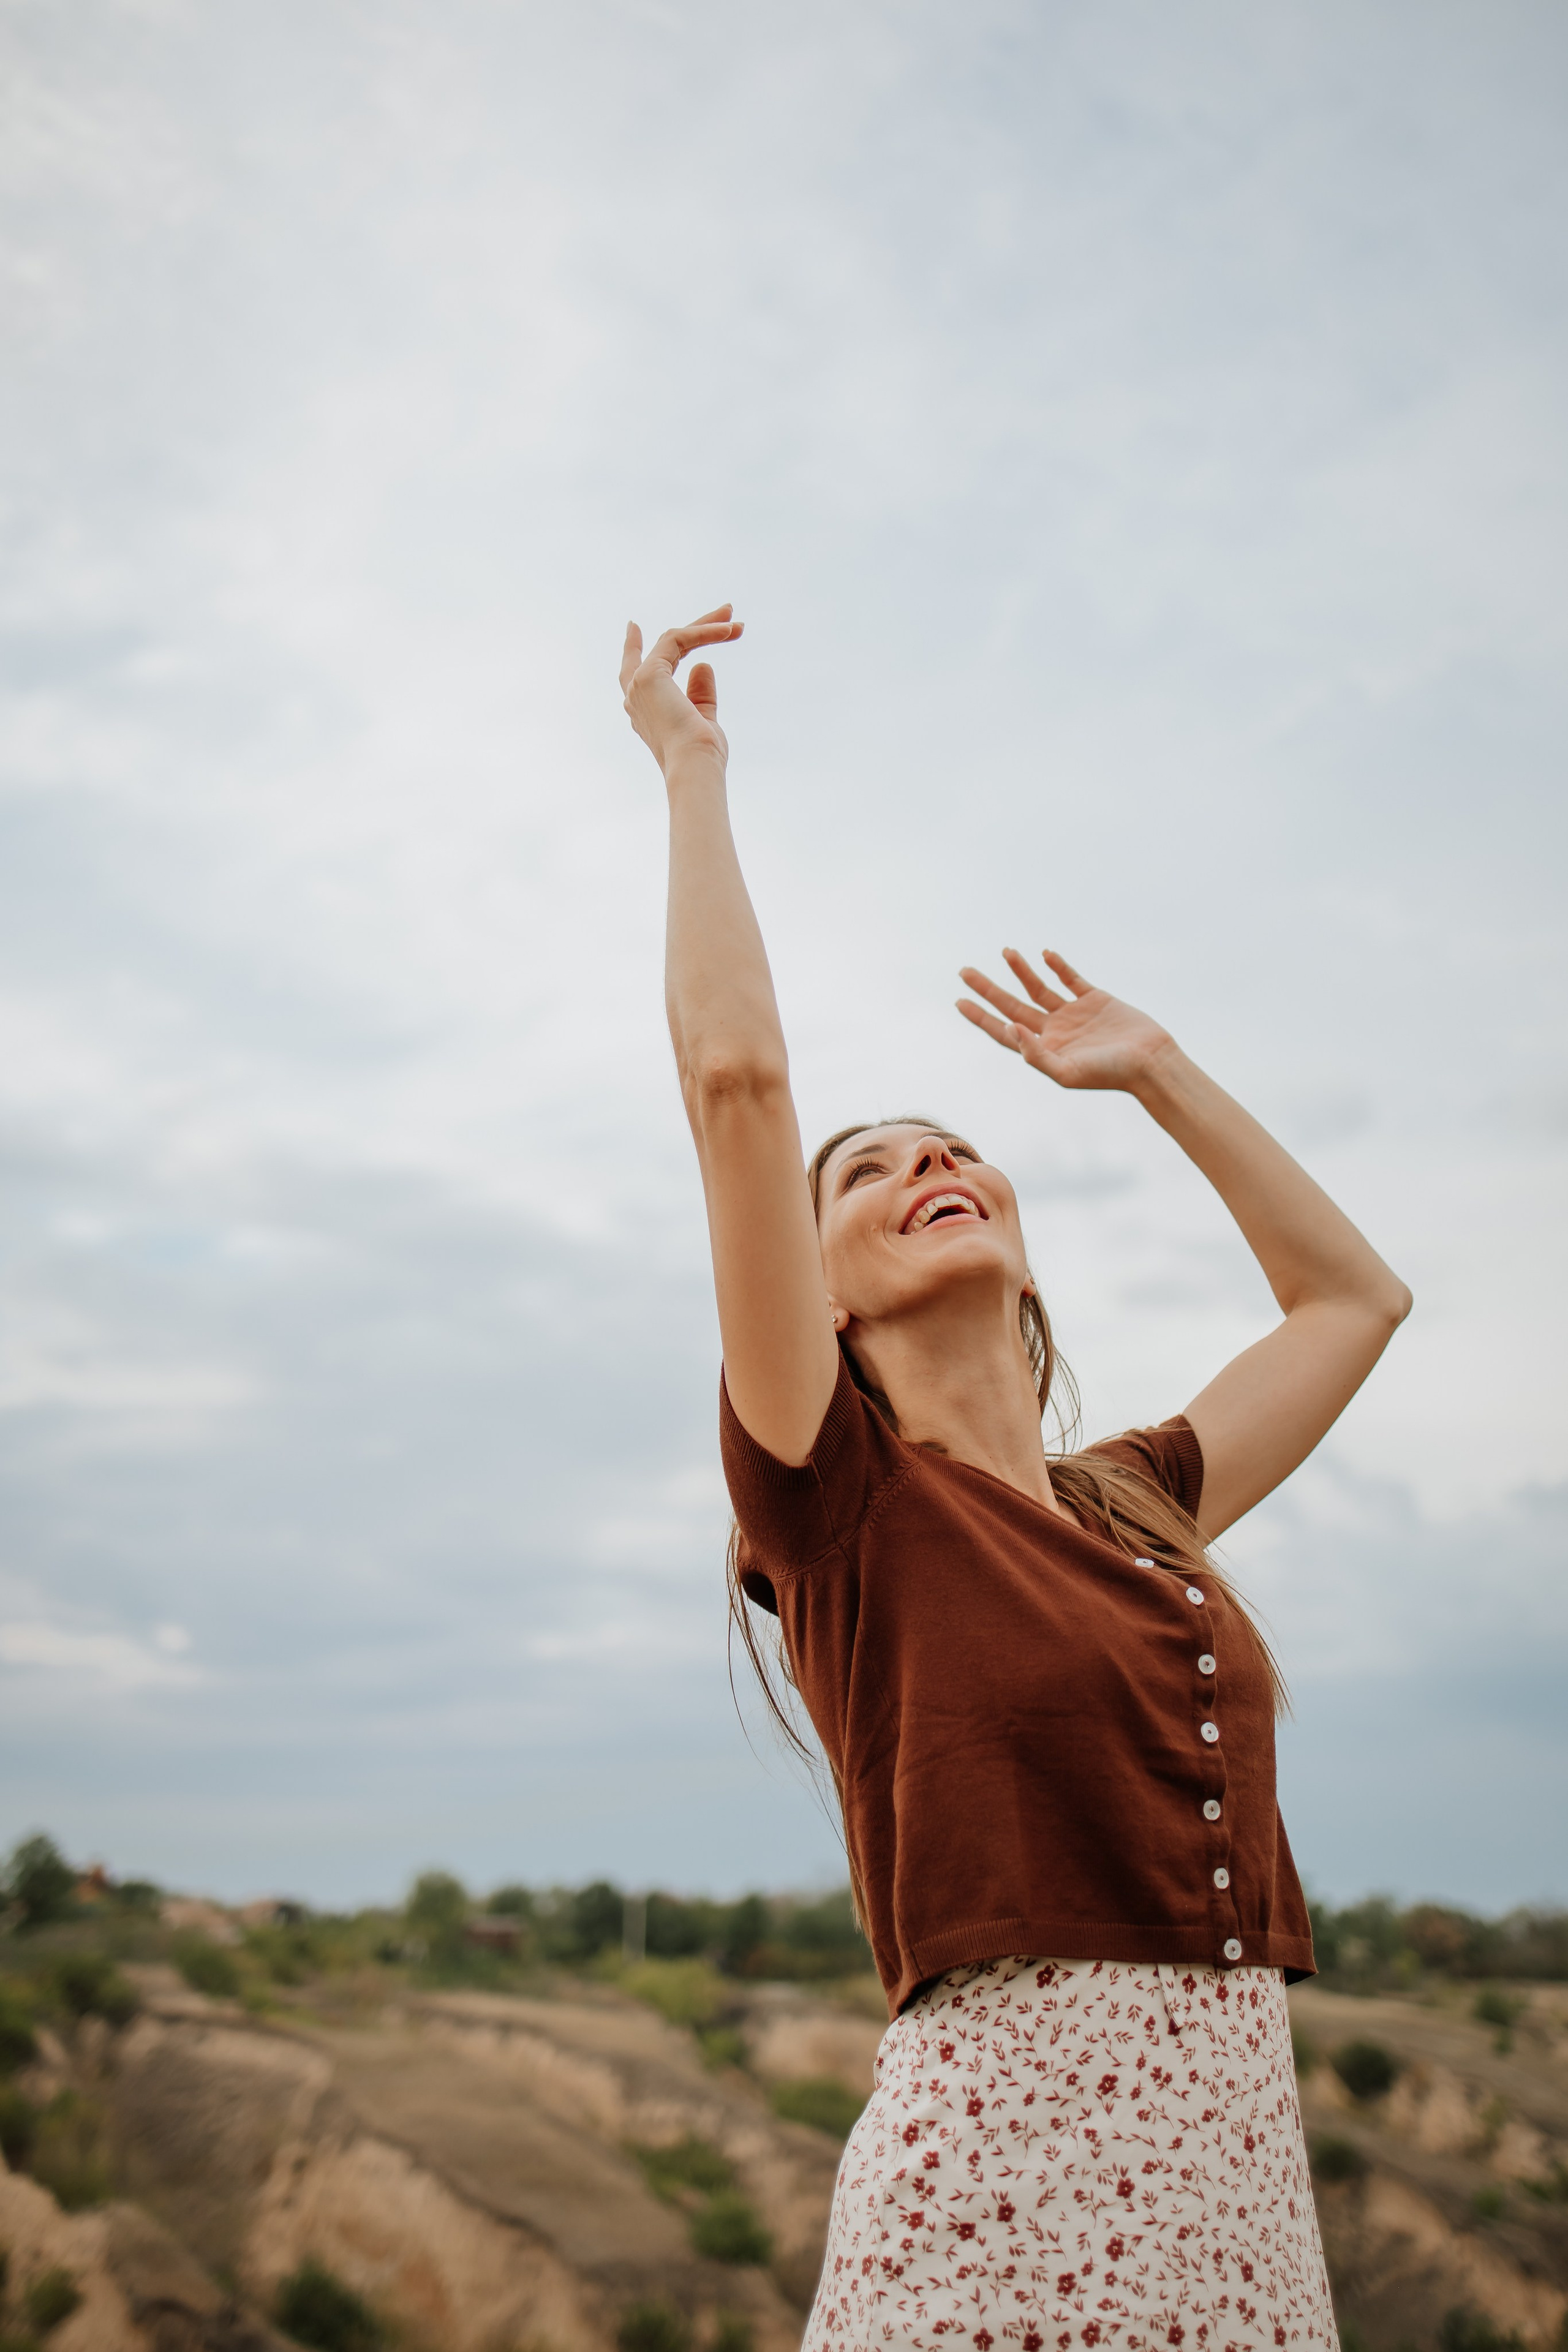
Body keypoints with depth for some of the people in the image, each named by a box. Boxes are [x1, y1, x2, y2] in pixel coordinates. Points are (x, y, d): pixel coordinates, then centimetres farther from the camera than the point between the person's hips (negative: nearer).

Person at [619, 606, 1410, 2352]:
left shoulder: (1137, 1507, 13)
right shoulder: (838, 1502, -3)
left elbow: (1352, 1295, 27)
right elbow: (733, 1070, -13)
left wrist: (1151, 1068, 26)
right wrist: (692, 766, -1)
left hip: (1249, 2209, 6)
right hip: (997, 2201, -6)